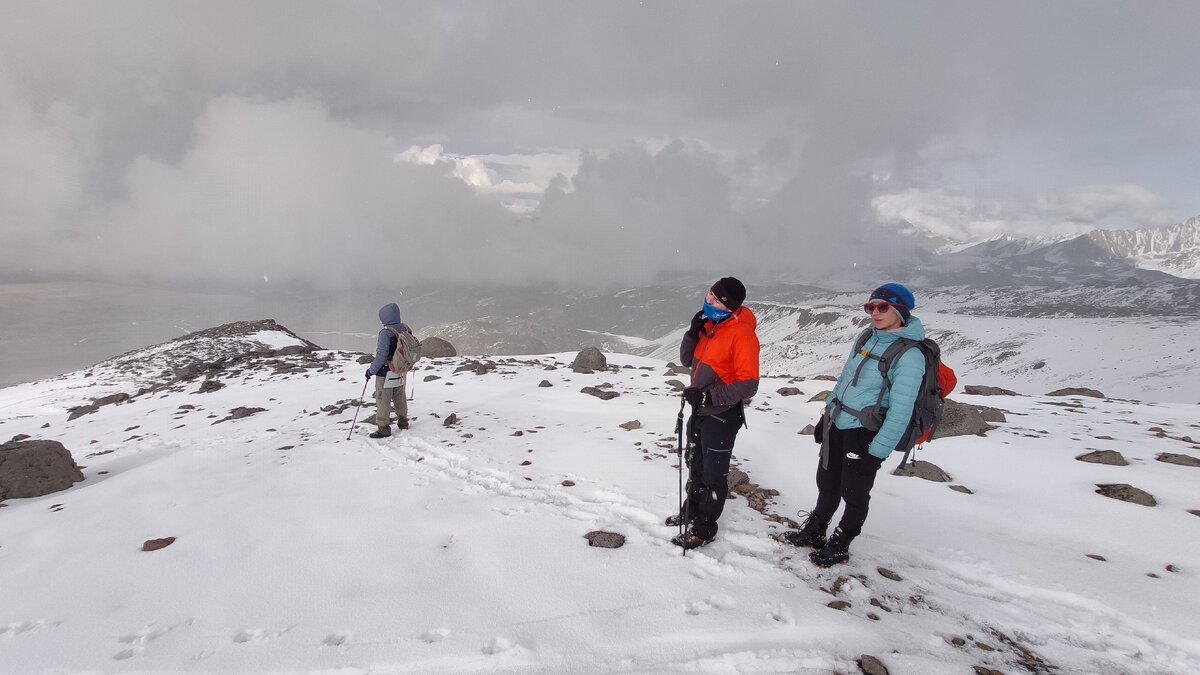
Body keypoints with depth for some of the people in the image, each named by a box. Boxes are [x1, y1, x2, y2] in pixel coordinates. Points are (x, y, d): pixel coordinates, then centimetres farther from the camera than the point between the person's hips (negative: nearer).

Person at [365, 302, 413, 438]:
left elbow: (381, 356, -22)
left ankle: (383, 428, 11)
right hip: (401, 373, 7)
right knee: (400, 398, 22)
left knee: (383, 401, 5)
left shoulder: (386, 333, -24)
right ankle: (403, 421, 35)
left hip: (386, 373, -7)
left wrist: (371, 370, -10)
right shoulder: (407, 330, -1)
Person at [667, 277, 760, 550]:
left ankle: (703, 529, 23)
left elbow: (748, 384, -25)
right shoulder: (709, 325, 3)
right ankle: (691, 511, 44)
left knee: (713, 474, 7)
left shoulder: (742, 333, -22)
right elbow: (688, 360, 9)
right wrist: (692, 333, -9)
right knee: (695, 465, 24)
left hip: (722, 414, -8)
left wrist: (708, 395, -31)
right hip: (701, 409, 8)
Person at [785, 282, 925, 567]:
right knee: (827, 484, 19)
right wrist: (826, 415, 16)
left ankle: (838, 547, 29)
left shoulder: (909, 355, -17)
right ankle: (814, 532, 38)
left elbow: (901, 410, -19)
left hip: (865, 433, -6)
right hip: (837, 425, 7)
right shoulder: (867, 338, 4)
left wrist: (879, 451, -19)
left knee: (854, 493, 10)